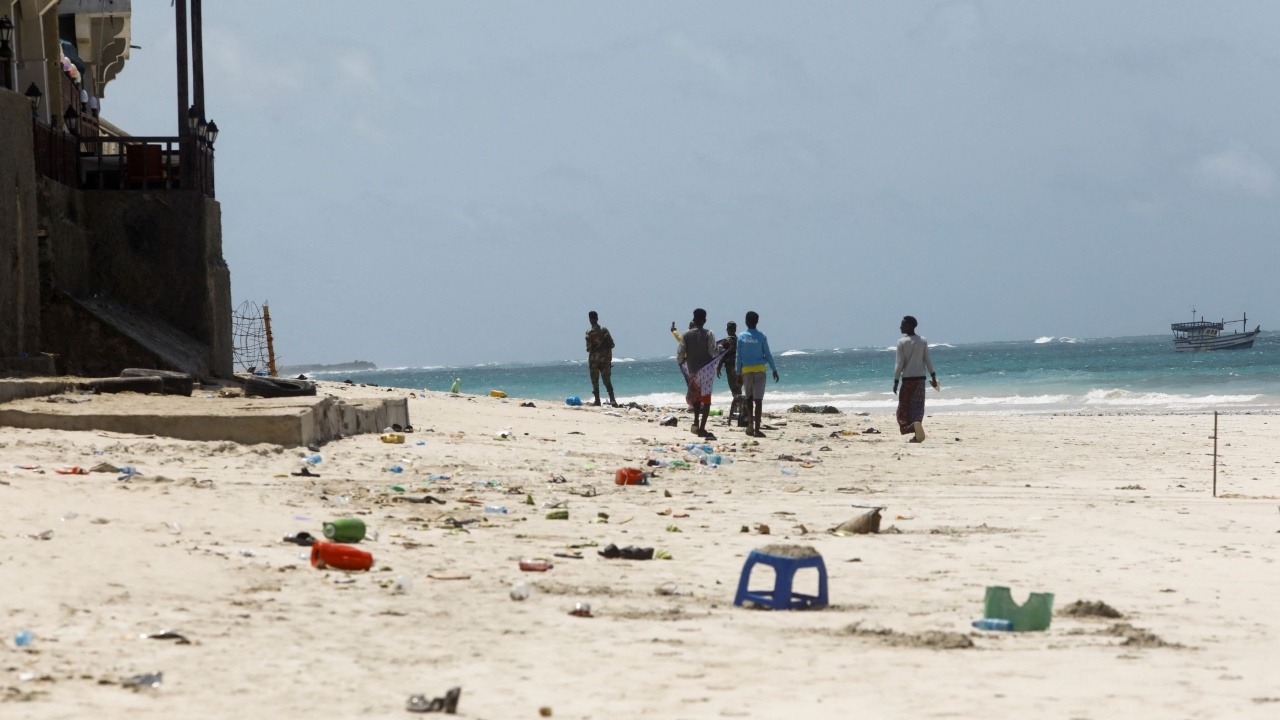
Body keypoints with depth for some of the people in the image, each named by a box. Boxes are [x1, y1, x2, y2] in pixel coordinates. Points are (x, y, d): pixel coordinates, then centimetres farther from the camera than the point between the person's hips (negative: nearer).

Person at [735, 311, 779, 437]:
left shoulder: (741, 337, -1)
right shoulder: (761, 337, -4)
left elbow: (739, 357, 1)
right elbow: (767, 354, 0)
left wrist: (738, 373, 7)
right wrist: (774, 370, 9)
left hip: (746, 370, 2)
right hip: (759, 369, -2)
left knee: (748, 398, 17)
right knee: (758, 399, -4)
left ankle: (750, 425, 15)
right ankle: (756, 429, -10)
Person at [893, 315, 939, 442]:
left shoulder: (902, 343, -7)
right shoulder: (923, 341, 3)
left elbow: (900, 364, -8)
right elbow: (928, 361, 3)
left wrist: (896, 382, -4)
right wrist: (933, 377, 10)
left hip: (907, 379, -3)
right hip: (920, 378, 3)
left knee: (904, 406, 4)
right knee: (918, 406, 6)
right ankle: (917, 423, -13)